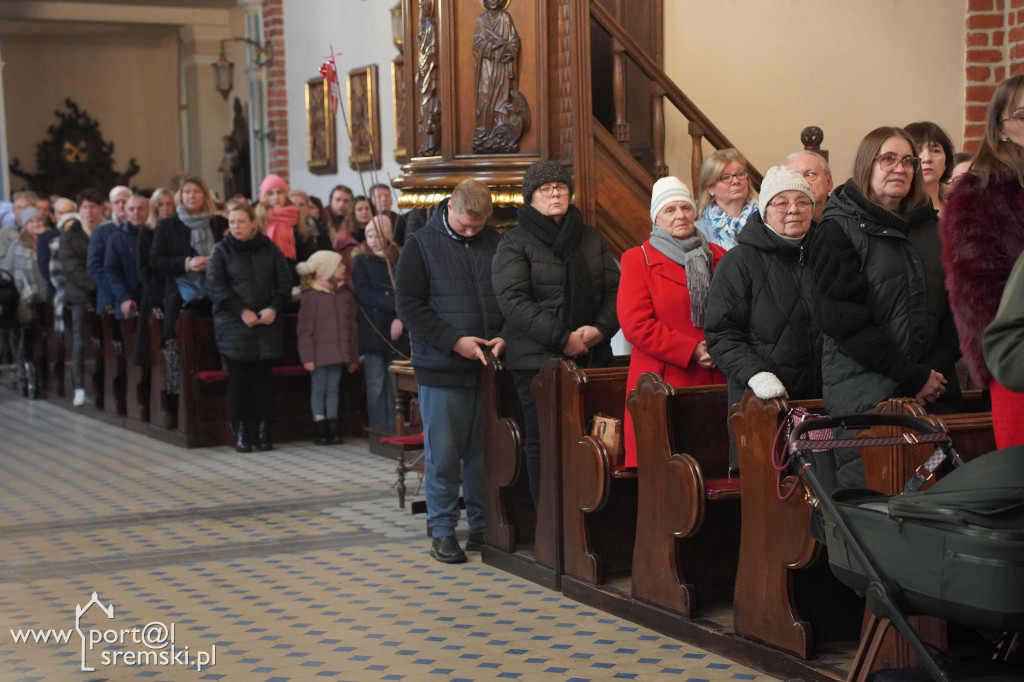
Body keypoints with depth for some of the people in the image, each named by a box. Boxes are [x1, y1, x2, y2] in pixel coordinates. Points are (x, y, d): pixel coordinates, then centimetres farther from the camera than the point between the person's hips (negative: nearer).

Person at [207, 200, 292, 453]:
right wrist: (242, 311, -13)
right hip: (234, 325, -1)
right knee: (239, 378, -1)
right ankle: (241, 433, 5)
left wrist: (273, 308, -10)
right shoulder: (222, 251, 2)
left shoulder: (270, 249, 7)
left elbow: (284, 283, 7)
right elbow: (216, 287, -4)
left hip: (267, 325, 2)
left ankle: (263, 431, 6)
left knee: (263, 377, 2)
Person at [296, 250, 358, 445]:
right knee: (319, 388, 2)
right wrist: (307, 357, -12)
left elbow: (351, 323, 13)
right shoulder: (312, 295, -10)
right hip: (320, 353, -5)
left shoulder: (345, 293, 8)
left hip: (339, 353, 5)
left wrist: (352, 354, 12)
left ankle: (332, 428, 16)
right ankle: (320, 430, 8)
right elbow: (305, 328, -9)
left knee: (333, 388, 10)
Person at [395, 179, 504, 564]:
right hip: (441, 369, -3)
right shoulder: (421, 245, 0)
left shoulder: (496, 245, 8)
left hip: (487, 368, 3)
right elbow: (409, 305, -6)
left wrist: (504, 337, -6)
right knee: (443, 454, 0)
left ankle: (482, 525, 18)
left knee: (484, 452, 7)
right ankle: (442, 531, 10)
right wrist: (455, 341, -14)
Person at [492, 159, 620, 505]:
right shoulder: (515, 243, 2)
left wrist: (600, 328, -9)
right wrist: (563, 338, -15)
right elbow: (513, 301, -9)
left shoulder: (592, 239, 17)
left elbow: (614, 289, 12)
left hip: (592, 357, 4)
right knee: (543, 445, -4)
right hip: (538, 360, -3)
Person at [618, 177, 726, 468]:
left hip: (715, 382, 4)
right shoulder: (638, 259, 4)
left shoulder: (717, 257, 17)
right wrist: (692, 351, -11)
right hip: (663, 383, -3)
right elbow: (635, 324, -7)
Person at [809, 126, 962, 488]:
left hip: (933, 390, 5)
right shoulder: (839, 229, -1)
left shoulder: (928, 226, 16)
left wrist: (938, 369, -5)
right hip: (864, 390, -5)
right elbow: (841, 319, -10)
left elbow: (952, 305, 12)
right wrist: (913, 376, -13)